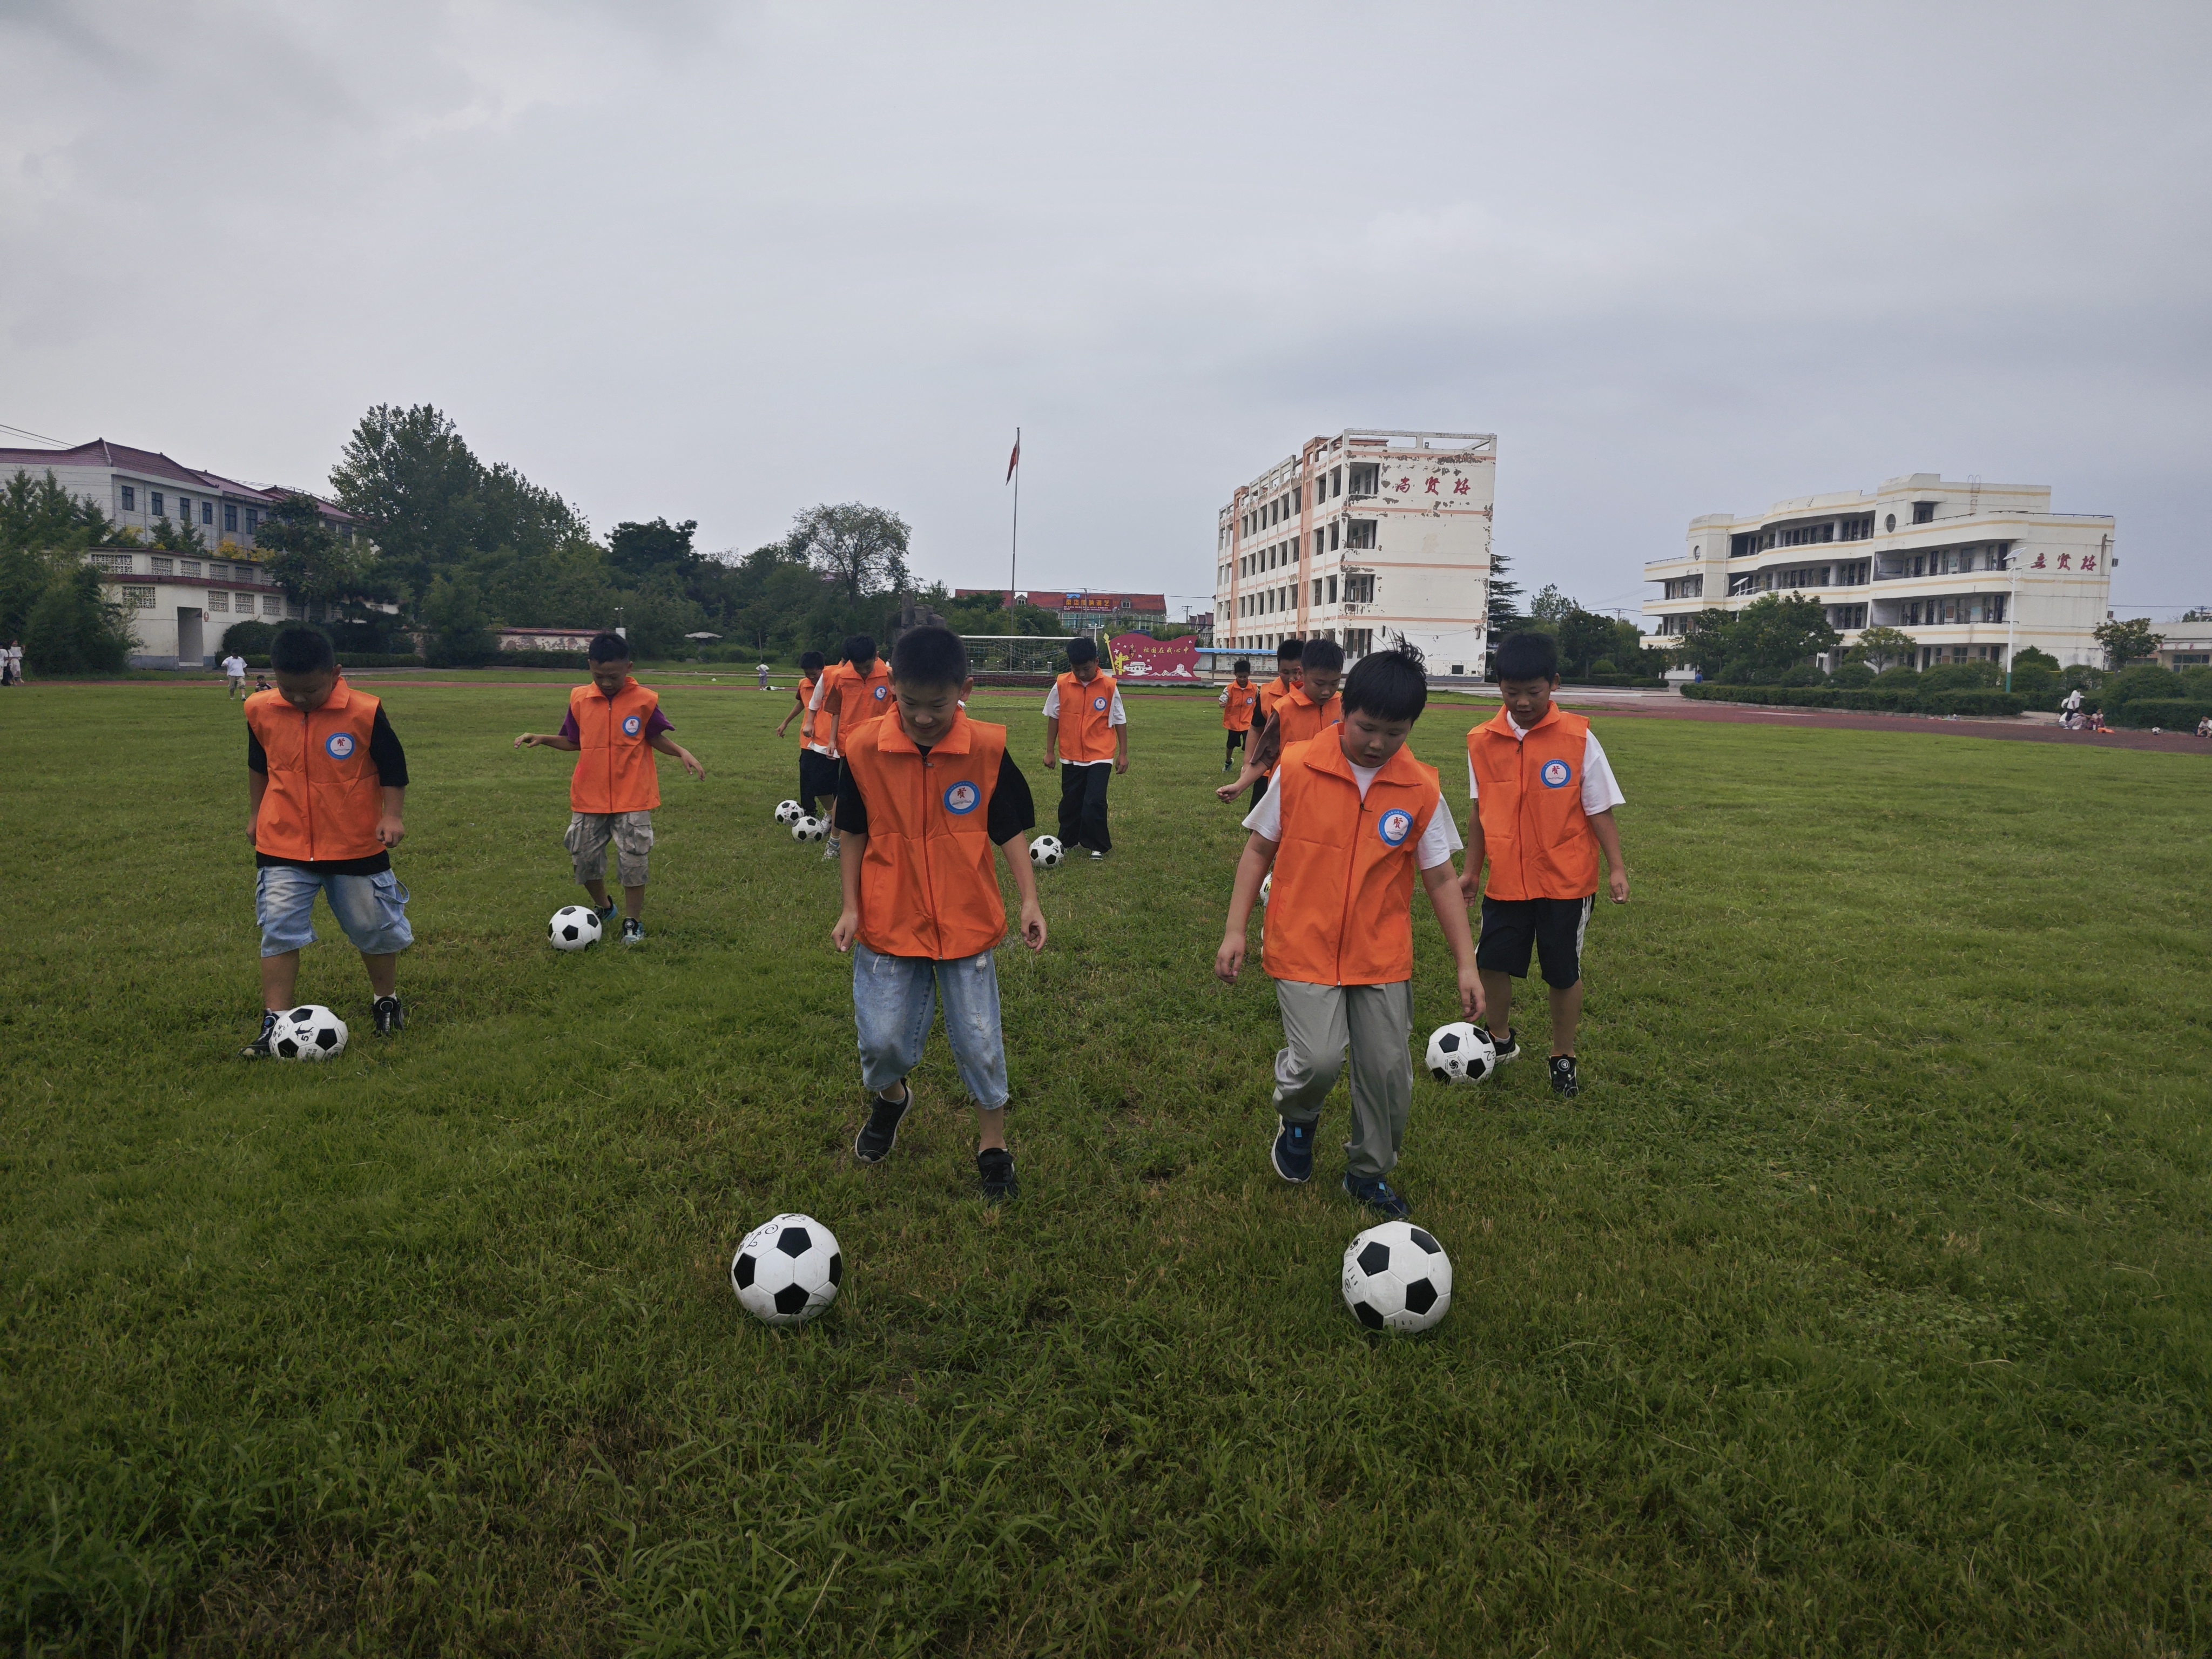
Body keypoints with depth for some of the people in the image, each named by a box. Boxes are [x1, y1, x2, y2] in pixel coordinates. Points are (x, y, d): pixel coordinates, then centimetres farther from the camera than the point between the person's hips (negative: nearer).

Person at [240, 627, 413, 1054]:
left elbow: (393, 767, -5)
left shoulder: (365, 712, -15)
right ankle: (274, 1023, 4)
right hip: (283, 847, 2)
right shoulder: (261, 711, -5)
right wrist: (255, 813, 18)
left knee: (375, 929, 12)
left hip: (357, 846, -1)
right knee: (279, 933, -3)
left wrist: (392, 815, -14)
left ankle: (387, 1002, 34)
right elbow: (258, 765, 14)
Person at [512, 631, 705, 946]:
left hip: (632, 799, -3)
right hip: (589, 798, 3)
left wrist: (681, 752, -14)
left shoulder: (644, 701, -8)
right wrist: (542, 739, 0)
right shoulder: (580, 699, 1)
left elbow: (656, 737, 2)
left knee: (633, 861, 0)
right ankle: (603, 908, 35)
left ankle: (633, 922, 17)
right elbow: (574, 742, 13)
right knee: (584, 858, 9)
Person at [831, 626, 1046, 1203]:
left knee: (980, 1041, 6)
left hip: (967, 924, 0)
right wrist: (851, 907, -1)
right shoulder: (864, 749, -9)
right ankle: (891, 1097, 38)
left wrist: (1029, 900, -9)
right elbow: (853, 833, 2)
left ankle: (993, 1145, 28)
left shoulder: (988, 749, -11)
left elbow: (1009, 830, -2)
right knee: (882, 1040, 3)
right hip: (887, 923, 1)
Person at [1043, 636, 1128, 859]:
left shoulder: (1109, 686, -10)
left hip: (1101, 756, -3)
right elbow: (1053, 718, 5)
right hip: (1071, 756, 3)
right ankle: (1068, 842, 31)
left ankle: (1098, 846, 7)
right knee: (1070, 802, 13)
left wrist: (1123, 753, -1)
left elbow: (1120, 721, -2)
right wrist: (1050, 751, 6)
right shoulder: (1062, 685, -5)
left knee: (1094, 802, -9)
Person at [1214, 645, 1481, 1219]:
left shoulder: (1421, 789, -5)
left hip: (1383, 956, 2)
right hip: (1304, 948, -2)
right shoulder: (1298, 768, -9)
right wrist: (1235, 930, -3)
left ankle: (1369, 1172, 33)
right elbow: (1260, 849, 1)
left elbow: (1440, 877, 3)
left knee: (1389, 1071, 6)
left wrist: (1467, 964, 1)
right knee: (1319, 1058, -17)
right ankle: (1297, 1118, 20)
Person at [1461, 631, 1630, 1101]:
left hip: (1566, 881, -2)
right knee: (1494, 962, 7)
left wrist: (1617, 867, -12)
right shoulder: (1482, 741, -3)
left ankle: (1564, 1058, 28)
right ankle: (1501, 1041, 34)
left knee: (1564, 972, 8)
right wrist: (1472, 870, 12)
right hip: (1505, 880, 3)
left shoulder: (1578, 739, -11)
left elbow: (1599, 810, -6)